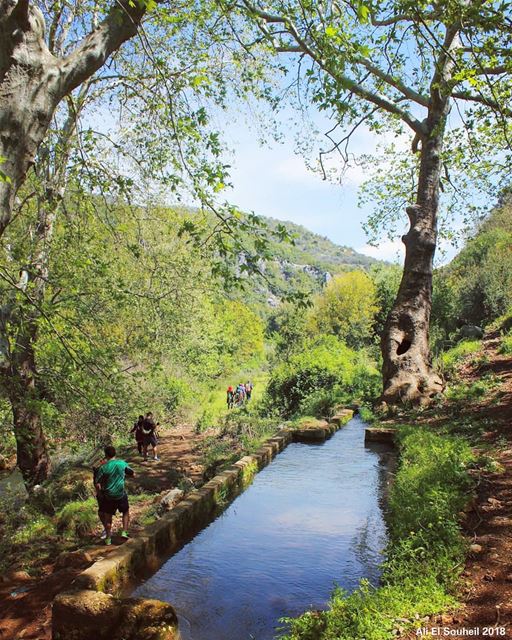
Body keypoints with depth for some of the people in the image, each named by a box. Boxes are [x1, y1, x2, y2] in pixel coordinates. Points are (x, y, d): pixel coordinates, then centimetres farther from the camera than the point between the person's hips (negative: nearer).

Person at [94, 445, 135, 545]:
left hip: (108, 496, 0)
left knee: (108, 517, 17)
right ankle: (124, 532, 13)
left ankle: (108, 538, 24)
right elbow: (133, 474, 5)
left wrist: (99, 493, 5)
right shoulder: (122, 464, -8)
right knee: (126, 512, 23)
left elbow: (98, 484, -13)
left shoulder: (103, 467, -13)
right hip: (121, 495, 1)